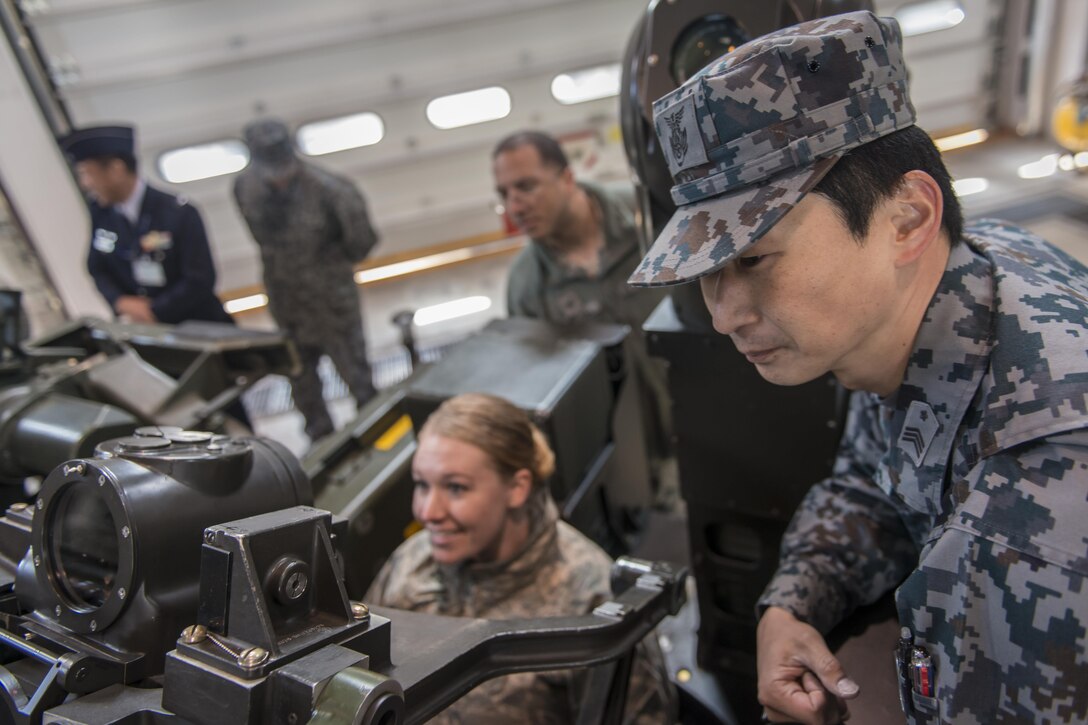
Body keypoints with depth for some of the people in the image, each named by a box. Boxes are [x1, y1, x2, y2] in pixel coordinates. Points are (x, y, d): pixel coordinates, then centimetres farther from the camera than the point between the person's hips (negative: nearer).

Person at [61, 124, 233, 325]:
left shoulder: (179, 213, -17)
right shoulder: (100, 212, -1)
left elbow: (201, 280, -17)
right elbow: (98, 268, 8)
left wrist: (154, 311, -18)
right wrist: (121, 302, -11)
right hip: (143, 330, 4)